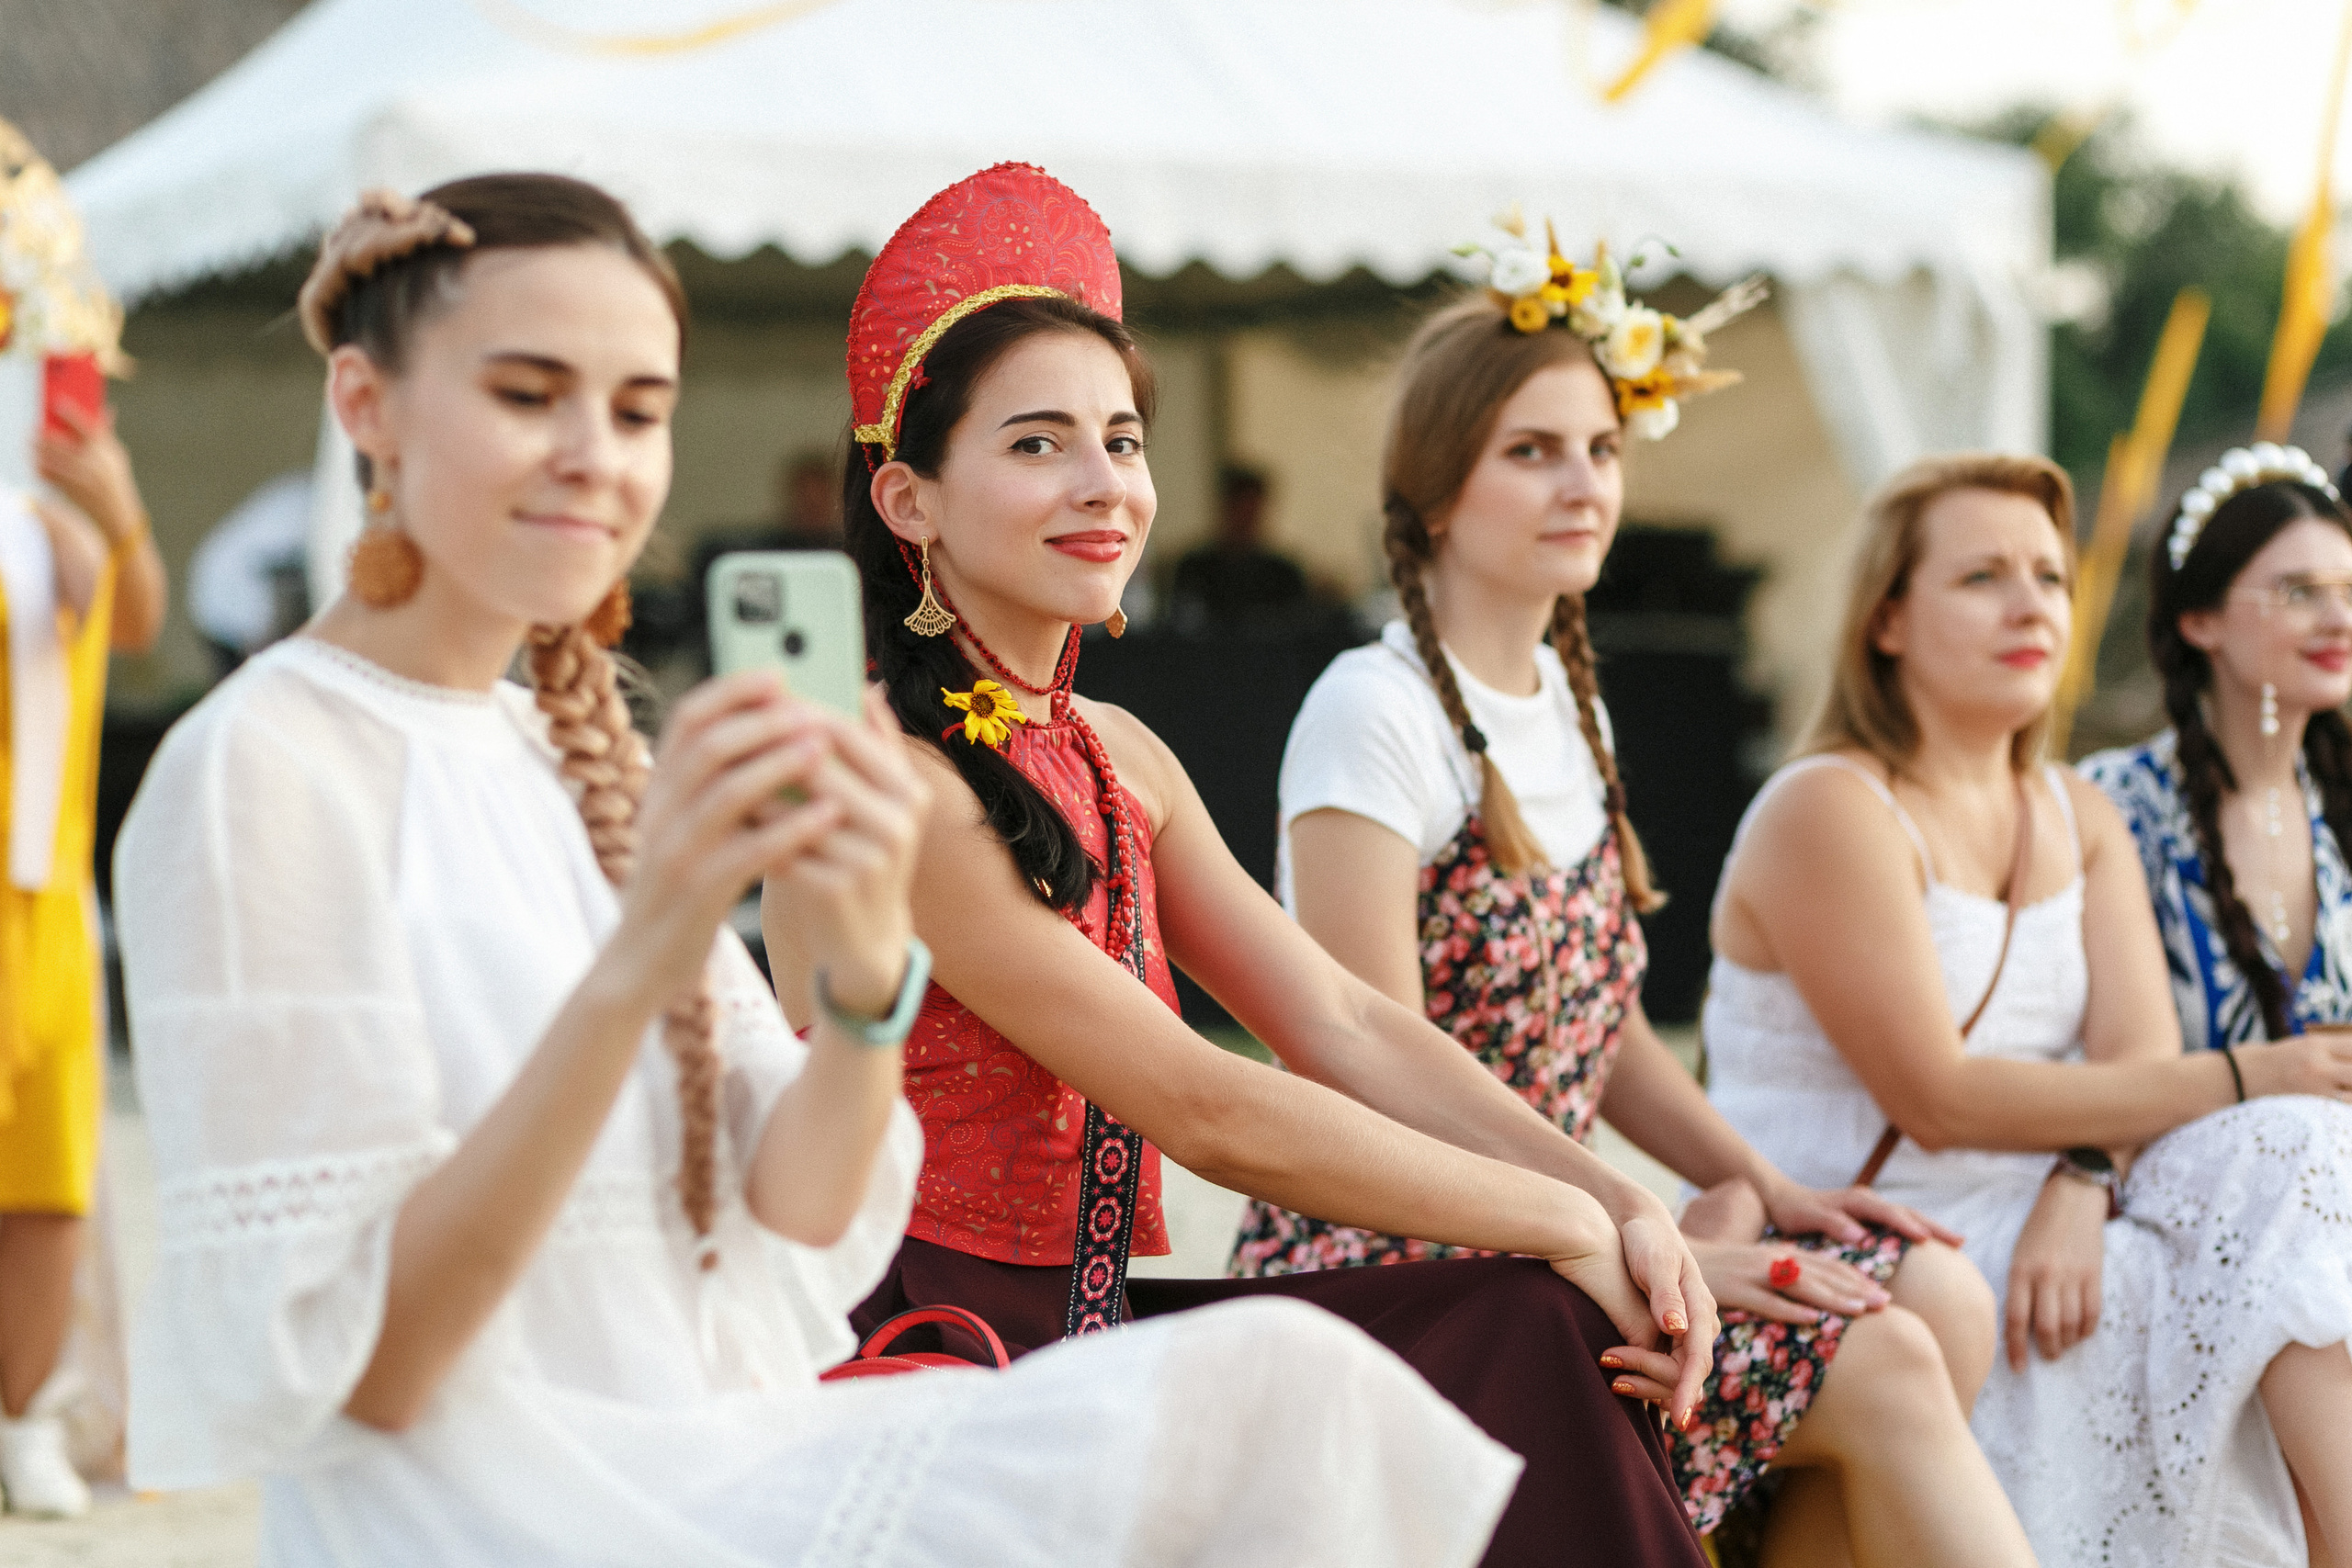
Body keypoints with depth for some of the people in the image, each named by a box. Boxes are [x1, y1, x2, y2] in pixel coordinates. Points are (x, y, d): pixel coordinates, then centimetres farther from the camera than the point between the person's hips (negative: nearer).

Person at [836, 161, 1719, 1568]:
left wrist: (1626, 1206, -9)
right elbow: (1205, 1111, -18)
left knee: (1532, 1335, -9)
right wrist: (1565, 1222, -14)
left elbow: (1343, 1024, 5)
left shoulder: (1117, 758, 12)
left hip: (1086, 1336, 8)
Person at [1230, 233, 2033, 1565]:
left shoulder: (1569, 704, 14)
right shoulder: (1377, 712, -13)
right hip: (1385, 1259, -8)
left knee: (1943, 1300, -10)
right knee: (1878, 1366, -18)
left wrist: (1760, 1186, 3)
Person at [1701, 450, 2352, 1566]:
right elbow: (1938, 1099, -17)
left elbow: (2141, 1051, 2)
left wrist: (2079, 1188, -20)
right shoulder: (1830, 811, -10)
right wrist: (2236, 1082, -17)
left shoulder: (2080, 820, 15)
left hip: (2030, 1231, 7)